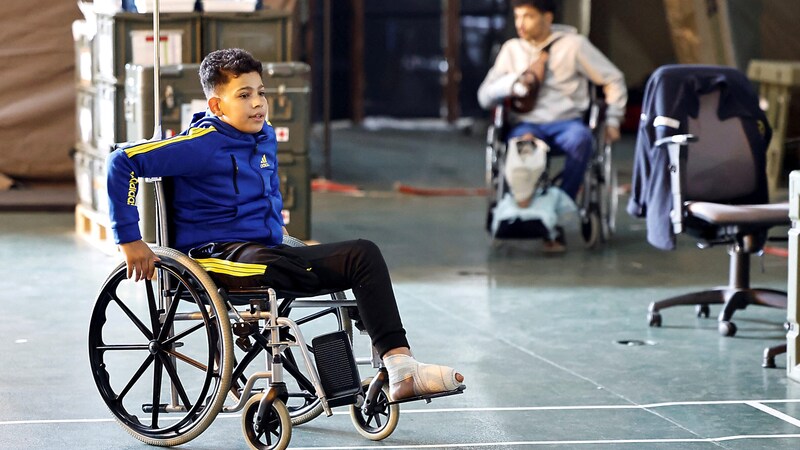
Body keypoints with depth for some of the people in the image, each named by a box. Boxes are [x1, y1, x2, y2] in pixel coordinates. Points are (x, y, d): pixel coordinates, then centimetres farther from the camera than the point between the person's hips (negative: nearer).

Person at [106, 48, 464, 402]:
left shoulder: (266, 137, 15)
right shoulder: (203, 144, -10)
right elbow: (123, 162, -17)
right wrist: (129, 240, -18)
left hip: (269, 250, 8)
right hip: (220, 254, -8)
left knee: (364, 254, -9)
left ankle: (400, 367, -21)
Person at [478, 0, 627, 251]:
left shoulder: (573, 45, 6)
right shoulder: (512, 49, 14)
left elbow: (613, 79, 12)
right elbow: (485, 97, 10)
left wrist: (612, 120, 3)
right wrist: (516, 82, -7)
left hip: (567, 121, -1)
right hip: (527, 124, 1)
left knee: (581, 139, -37)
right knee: (522, 143, -37)